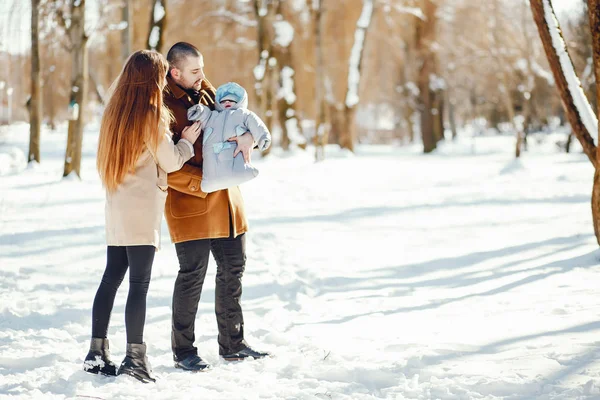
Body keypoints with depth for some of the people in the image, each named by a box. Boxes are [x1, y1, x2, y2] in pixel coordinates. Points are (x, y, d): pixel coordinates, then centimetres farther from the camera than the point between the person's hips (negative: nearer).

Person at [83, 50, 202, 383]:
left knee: (111, 279, 11)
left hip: (117, 208, 7)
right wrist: (187, 141, 12)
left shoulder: (116, 112, 10)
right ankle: (135, 358, -6)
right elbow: (171, 161, -5)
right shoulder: (152, 116, -11)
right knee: (140, 284, -6)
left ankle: (97, 351, 13)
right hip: (143, 210, -7)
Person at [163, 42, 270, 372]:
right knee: (192, 274, -4)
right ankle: (183, 351, 10)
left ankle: (232, 344, 25)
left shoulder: (206, 92, 11)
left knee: (233, 269, 12)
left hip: (226, 198, 8)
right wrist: (203, 182, -22)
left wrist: (245, 135, -11)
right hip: (190, 201, -8)